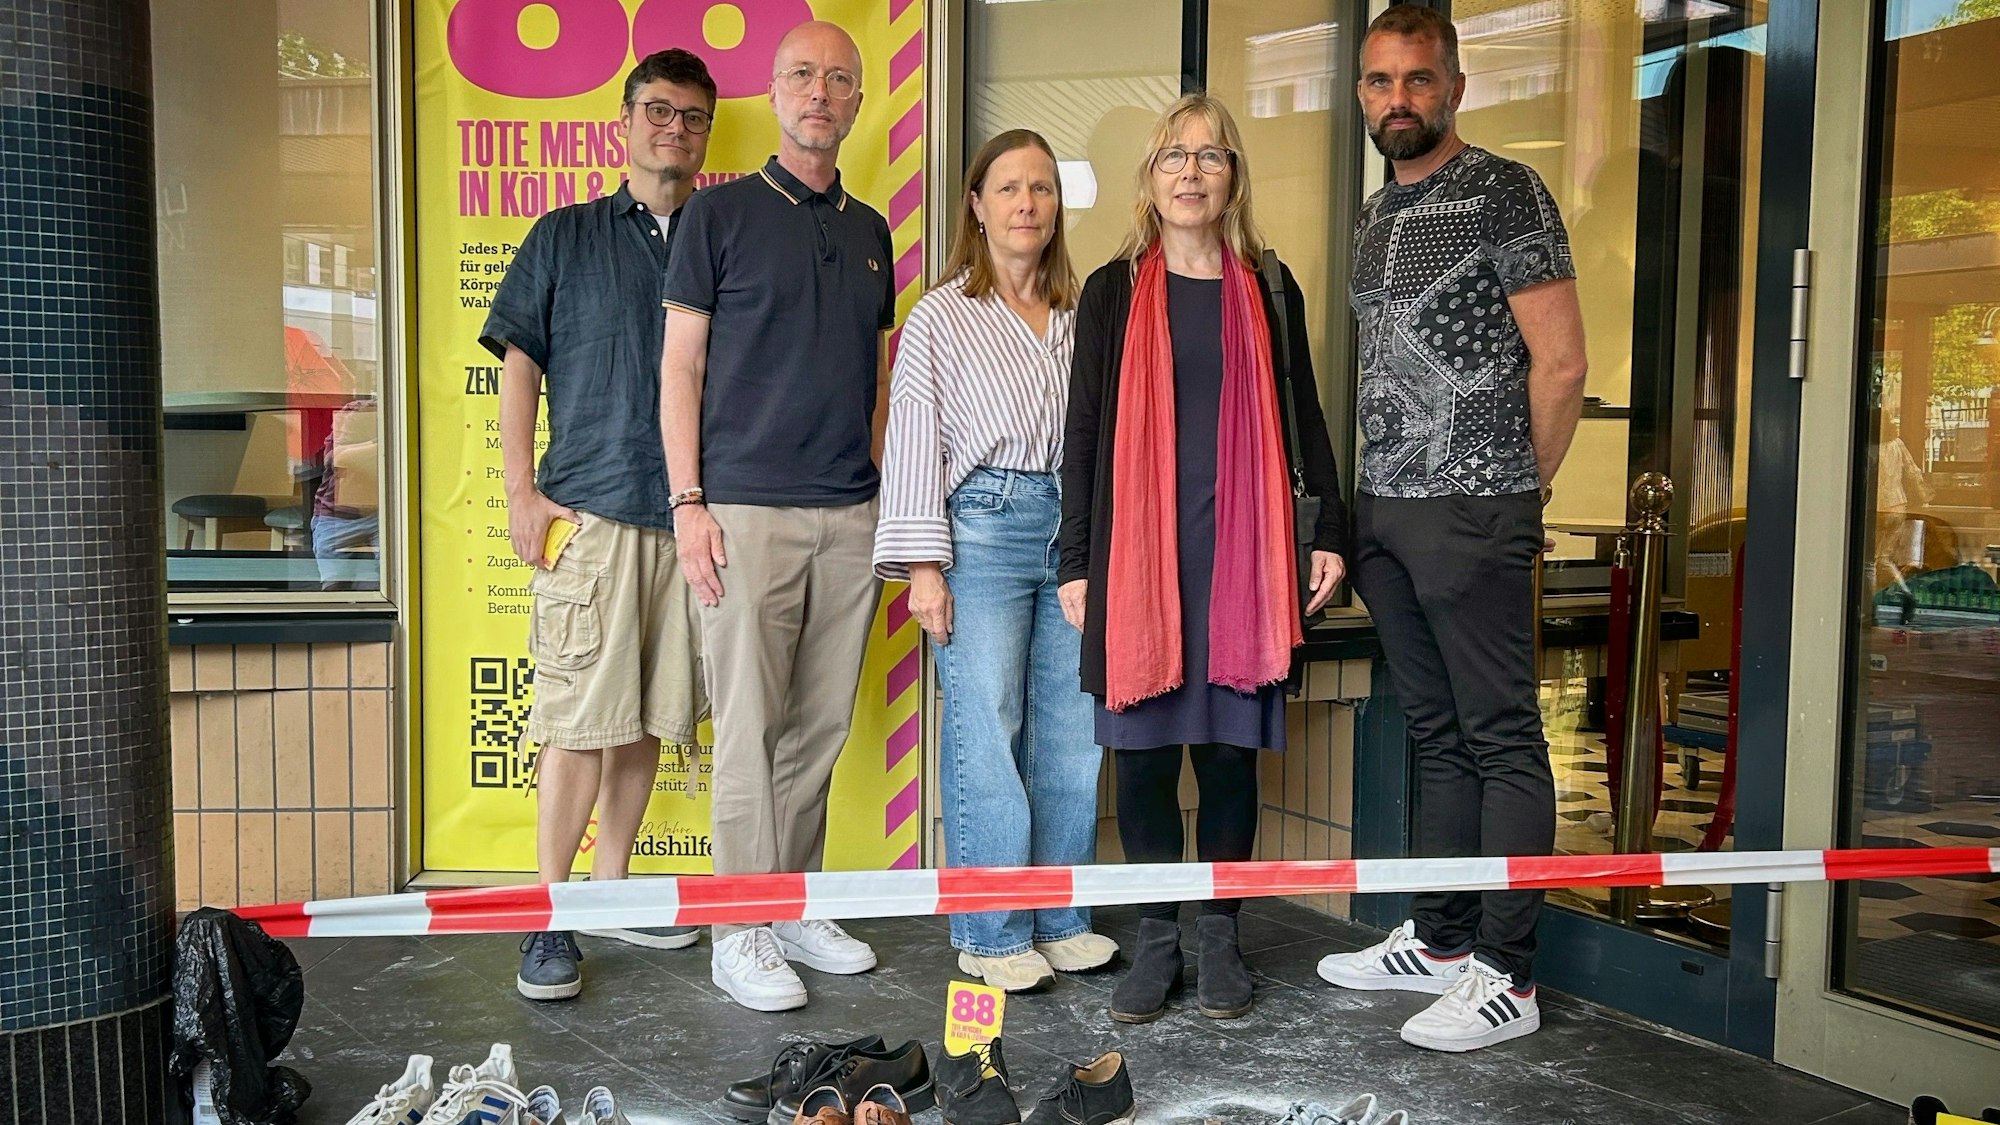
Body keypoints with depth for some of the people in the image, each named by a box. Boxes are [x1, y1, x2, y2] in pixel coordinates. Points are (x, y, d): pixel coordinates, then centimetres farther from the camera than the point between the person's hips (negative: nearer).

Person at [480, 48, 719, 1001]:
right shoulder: (565, 236, 10)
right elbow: (518, 361, 6)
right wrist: (522, 491, -3)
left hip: (694, 517, 3)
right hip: (589, 512, -2)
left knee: (648, 719, 8)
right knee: (577, 722, -5)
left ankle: (611, 889, 22)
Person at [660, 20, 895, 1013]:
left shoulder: (869, 230, 16)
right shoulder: (721, 213, 1)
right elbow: (679, 366, -2)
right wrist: (689, 503, -10)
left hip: (851, 514, 5)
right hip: (747, 510, -5)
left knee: (821, 725, 10)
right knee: (750, 726, -1)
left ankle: (795, 906, 23)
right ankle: (742, 934, 9)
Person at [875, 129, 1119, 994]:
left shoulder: (1081, 315, 14)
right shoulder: (940, 318, 3)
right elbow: (914, 443, -1)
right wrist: (924, 564, -8)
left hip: (1076, 529, 4)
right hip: (983, 528, -4)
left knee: (1075, 734, 6)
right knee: (986, 733, -3)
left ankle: (1059, 919, 20)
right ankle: (992, 934, 9)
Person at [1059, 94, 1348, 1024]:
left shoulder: (1268, 291, 11)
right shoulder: (1113, 291, 7)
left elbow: (1302, 416, 13)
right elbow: (1084, 430, 5)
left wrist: (1330, 529, 5)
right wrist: (1076, 562, 1)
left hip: (1240, 551, 1)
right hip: (1137, 552, -1)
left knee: (1229, 745, 5)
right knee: (1144, 747, 1)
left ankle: (1220, 932, 19)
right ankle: (1156, 938, 15)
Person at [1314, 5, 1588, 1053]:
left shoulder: (1504, 192, -6)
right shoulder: (1374, 216, 17)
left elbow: (1560, 364, -9)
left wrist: (1518, 498, -3)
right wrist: (1363, 507, 13)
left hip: (1471, 513, -8)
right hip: (1384, 512, 8)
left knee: (1501, 739, -2)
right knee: (1436, 734, 14)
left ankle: (1504, 978, 5)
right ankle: (1439, 940, 24)